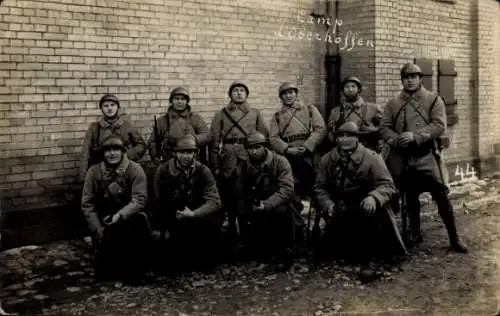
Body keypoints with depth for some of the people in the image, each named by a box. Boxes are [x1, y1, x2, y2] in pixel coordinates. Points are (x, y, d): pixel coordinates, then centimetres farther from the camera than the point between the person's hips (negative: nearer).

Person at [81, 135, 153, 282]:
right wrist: (98, 230, -11)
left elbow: (139, 199, -17)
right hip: (103, 221, 1)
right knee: (103, 271, -9)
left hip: (129, 217, -1)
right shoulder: (94, 171, -3)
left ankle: (136, 270, -8)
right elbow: (87, 203, -3)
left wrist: (119, 216, -30)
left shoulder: (135, 169, -10)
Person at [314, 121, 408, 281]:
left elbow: (387, 185, -14)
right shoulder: (327, 160, 1)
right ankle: (356, 250, 25)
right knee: (327, 249, -10)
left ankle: (370, 258, -19)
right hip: (341, 213, 3)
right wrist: (327, 204, -16)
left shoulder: (371, 158, -10)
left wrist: (374, 197, -34)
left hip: (365, 209, -3)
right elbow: (320, 187, 3)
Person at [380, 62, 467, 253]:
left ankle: (454, 239, 7)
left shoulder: (434, 100, 1)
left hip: (427, 157, -3)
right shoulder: (393, 104, 10)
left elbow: (439, 126, -9)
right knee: (410, 199, 13)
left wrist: (415, 136, -20)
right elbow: (384, 127, 6)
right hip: (403, 159, 3)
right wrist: (396, 140, -14)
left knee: (441, 197, -4)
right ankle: (414, 234, 29)